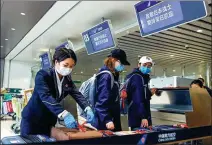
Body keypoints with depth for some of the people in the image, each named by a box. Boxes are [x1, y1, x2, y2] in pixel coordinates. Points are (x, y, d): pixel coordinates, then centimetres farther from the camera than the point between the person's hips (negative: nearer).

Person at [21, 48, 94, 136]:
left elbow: (77, 94, -8)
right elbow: (46, 96, -33)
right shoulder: (43, 75, -20)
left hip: (49, 121, 6)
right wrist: (64, 114, -46)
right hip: (32, 119, -5)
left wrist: (87, 109, -28)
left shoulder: (67, 80, 0)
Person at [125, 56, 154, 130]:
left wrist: (150, 93, 5)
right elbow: (138, 99, -24)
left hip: (143, 116, 10)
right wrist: (143, 117, -28)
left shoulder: (143, 77, 17)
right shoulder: (137, 77, -14)